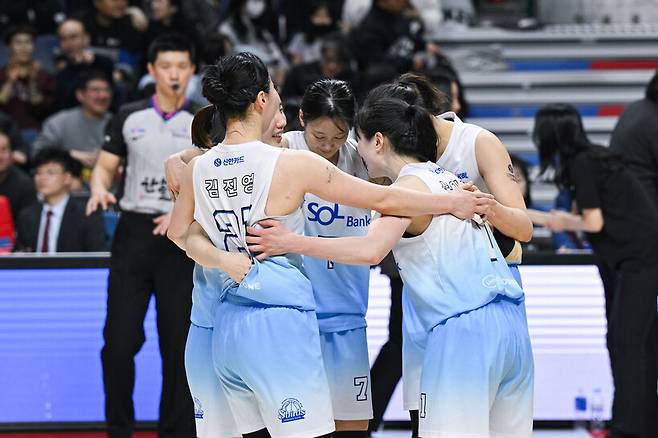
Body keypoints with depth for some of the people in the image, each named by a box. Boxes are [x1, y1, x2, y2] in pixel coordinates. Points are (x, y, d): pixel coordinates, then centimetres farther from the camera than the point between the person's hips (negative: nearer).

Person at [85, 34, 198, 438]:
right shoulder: (129, 117, 8)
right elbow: (105, 166, 12)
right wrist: (99, 189, -11)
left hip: (182, 240, -1)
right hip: (133, 232, 1)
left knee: (178, 346, 0)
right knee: (120, 340, -4)